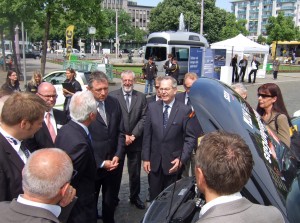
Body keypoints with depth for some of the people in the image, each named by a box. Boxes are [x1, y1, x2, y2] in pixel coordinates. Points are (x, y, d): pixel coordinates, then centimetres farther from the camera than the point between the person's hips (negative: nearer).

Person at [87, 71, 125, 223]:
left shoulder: (114, 103, 1)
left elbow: (120, 132, 6)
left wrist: (117, 156, -5)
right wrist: (101, 163, -12)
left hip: (114, 163, 4)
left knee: (111, 201, 19)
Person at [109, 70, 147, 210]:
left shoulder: (141, 97, 4)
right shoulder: (112, 96, -3)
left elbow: (144, 118, -2)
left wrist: (133, 135, -11)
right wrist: (122, 136, -12)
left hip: (135, 141, 2)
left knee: (135, 172, 13)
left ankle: (134, 197, 31)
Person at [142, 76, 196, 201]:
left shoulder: (185, 110, -9)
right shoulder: (152, 107, -1)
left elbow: (190, 137, -7)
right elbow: (147, 134, 2)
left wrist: (182, 159, -14)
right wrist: (145, 158, 0)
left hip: (173, 162, -2)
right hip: (154, 161, 2)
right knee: (154, 197, 14)